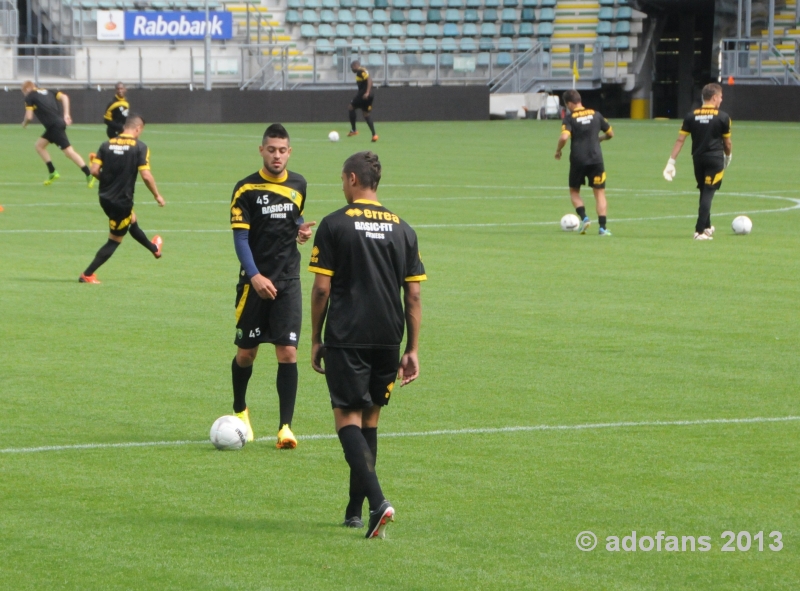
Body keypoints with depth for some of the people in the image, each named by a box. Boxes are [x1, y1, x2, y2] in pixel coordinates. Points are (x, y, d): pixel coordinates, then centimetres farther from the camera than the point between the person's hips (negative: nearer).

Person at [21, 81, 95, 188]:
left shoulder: (30, 97, 0)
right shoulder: (47, 92, 21)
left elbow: (29, 117, -5)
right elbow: (64, 97, 10)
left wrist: (24, 123, 17)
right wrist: (66, 114, 6)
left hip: (55, 126, -9)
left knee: (69, 151, -11)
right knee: (39, 145, 19)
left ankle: (89, 175, -17)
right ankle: (52, 172, 18)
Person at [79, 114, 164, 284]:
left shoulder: (106, 145, 0)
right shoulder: (140, 147, -12)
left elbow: (94, 170, -6)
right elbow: (146, 175, -17)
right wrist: (157, 195, -3)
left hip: (105, 198, 6)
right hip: (122, 200, -6)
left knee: (132, 221, 32)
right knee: (115, 240, 7)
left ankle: (153, 248, 56)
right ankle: (87, 275, 4)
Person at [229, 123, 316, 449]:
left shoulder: (298, 185, 7)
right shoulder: (246, 188, -6)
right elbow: (240, 237, -10)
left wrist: (301, 229, 2)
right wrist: (255, 276, -23)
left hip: (288, 281, 2)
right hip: (254, 282, -2)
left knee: (287, 352, -8)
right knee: (246, 352, 7)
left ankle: (285, 426, -5)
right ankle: (240, 410, 33)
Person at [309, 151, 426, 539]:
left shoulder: (335, 225, -3)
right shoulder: (402, 230, 9)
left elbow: (321, 289, -6)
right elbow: (414, 295, 7)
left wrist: (315, 340, 4)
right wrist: (412, 350, 11)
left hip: (346, 339, -5)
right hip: (388, 340, 5)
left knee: (348, 417, -4)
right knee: (369, 419, 16)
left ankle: (377, 501, -24)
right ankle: (355, 510, 21)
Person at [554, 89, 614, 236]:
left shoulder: (569, 118, -4)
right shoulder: (595, 114, 7)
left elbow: (564, 137, -19)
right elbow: (610, 133, 15)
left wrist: (558, 151, -2)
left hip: (577, 160, -2)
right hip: (596, 159, 2)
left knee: (574, 191, 17)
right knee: (600, 193, 6)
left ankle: (584, 218, -4)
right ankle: (602, 227, -4)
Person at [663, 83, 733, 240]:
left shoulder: (691, 116, 4)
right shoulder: (722, 117, -5)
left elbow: (680, 140, 0)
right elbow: (727, 143, 2)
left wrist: (671, 162, 0)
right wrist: (728, 157, 22)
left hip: (698, 158, 4)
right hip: (715, 159, -4)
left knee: (704, 193, 20)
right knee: (708, 194, -4)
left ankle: (707, 227, 33)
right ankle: (700, 230, -11)